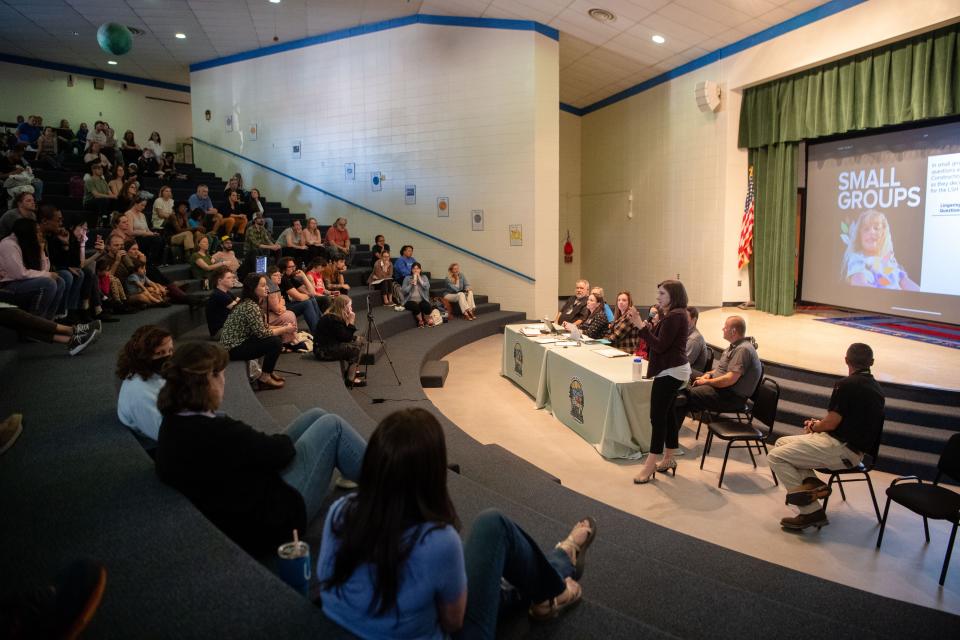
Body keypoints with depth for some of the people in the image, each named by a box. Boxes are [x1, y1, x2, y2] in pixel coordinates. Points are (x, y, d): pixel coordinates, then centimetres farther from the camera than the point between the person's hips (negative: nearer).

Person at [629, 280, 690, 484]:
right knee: (667, 414, 15)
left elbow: (660, 345, -22)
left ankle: (650, 464, -5)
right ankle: (669, 459, 25)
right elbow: (658, 339, 13)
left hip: (671, 371, -11)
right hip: (672, 370, 11)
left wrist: (641, 326, -23)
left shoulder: (675, 316, -17)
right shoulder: (671, 315, 15)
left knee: (658, 416, -9)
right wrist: (644, 325, 3)